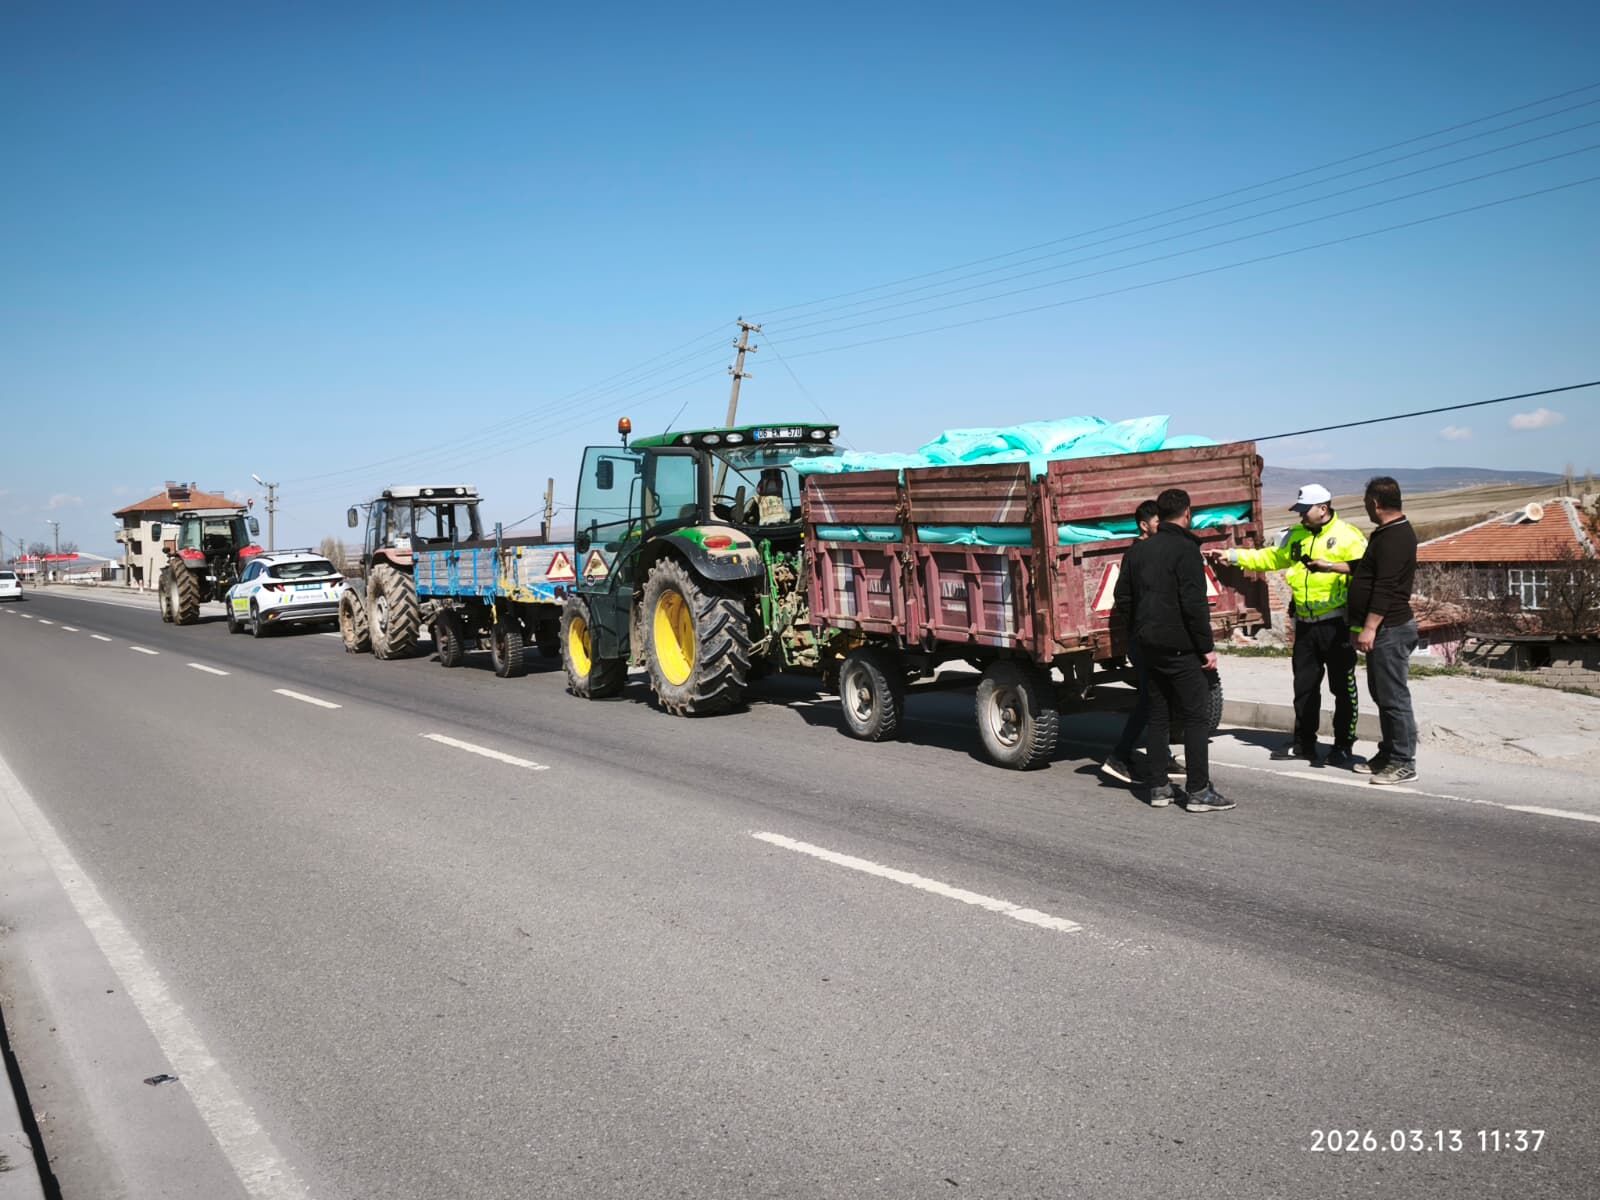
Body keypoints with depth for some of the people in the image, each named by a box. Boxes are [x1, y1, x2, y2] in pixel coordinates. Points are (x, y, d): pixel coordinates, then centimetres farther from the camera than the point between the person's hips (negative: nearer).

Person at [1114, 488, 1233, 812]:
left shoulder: (1138, 550, 10)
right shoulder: (1185, 550, -13)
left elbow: (1123, 597, 12)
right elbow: (1194, 604, -18)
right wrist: (1207, 647, -12)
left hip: (1149, 646, 7)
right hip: (1180, 648, -7)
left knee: (1158, 715, 12)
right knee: (1195, 718, -1)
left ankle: (1159, 788, 15)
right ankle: (1198, 791, 0)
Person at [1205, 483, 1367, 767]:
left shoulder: (1348, 536, -10)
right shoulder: (1296, 535, 12)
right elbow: (1270, 557, 17)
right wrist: (1232, 556, 8)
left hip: (1336, 624, -7)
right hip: (1305, 625, 7)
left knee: (1343, 687, 3)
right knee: (1304, 686, 13)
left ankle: (1343, 747, 13)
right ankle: (1303, 744, 23)